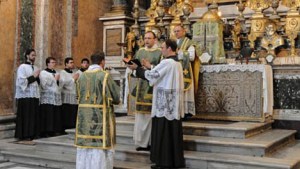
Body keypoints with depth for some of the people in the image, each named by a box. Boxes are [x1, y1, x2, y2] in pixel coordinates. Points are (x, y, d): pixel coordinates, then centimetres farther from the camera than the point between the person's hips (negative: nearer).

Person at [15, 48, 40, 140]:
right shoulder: (22, 67, -5)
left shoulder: (35, 68, 15)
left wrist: (37, 77, -1)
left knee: (33, 116, 6)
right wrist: (33, 76, -12)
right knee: (25, 117, -4)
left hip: (34, 95, 7)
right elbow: (21, 81, -14)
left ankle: (31, 134, 11)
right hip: (25, 96, -6)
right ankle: (23, 135, 1)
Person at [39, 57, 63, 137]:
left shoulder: (56, 73, 21)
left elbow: (60, 85, 21)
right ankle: (46, 132, -5)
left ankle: (55, 131, 6)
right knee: (48, 117, -9)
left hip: (56, 99, 6)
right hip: (47, 99, -6)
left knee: (56, 117, 1)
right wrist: (54, 79, -4)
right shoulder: (43, 73, 2)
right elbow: (44, 85, -9)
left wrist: (58, 80, 1)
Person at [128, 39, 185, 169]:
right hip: (173, 104, 9)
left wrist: (137, 68, -1)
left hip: (165, 104, -9)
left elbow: (152, 75, -13)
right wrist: (150, 67, 21)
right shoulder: (176, 63, 15)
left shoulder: (167, 62, -16)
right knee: (173, 132, 12)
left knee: (163, 133, -2)